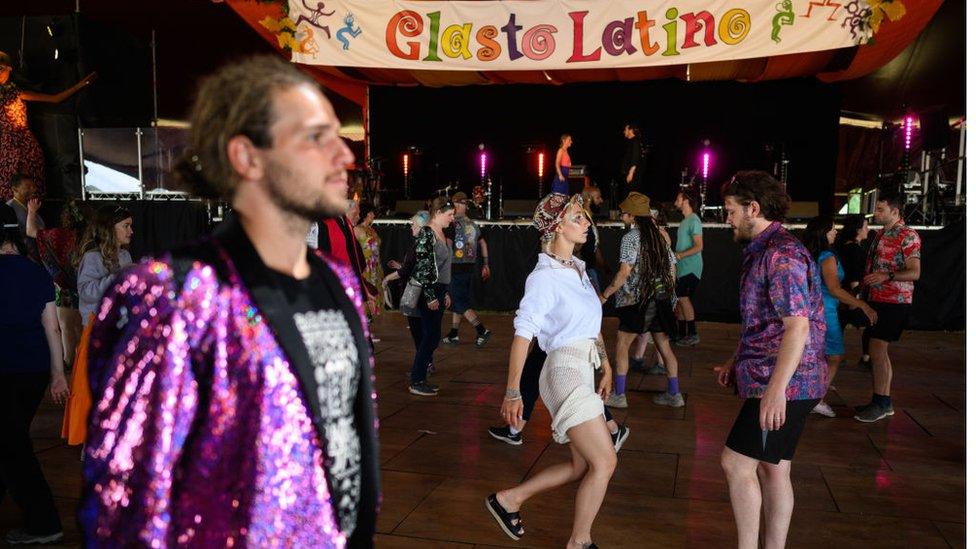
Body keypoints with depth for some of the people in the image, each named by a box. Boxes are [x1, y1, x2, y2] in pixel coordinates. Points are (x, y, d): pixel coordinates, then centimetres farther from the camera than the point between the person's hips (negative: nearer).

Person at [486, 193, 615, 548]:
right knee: (605, 462, -6)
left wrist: (606, 366, 18)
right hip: (565, 370, -9)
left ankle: (509, 499, 25)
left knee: (581, 466, 13)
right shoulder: (544, 277, -12)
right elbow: (522, 336, -13)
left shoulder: (578, 269, 13)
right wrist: (512, 393, -13)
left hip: (585, 372, 9)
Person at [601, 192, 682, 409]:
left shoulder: (630, 238, -11)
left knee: (622, 344, 3)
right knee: (663, 344, 13)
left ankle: (619, 395, 6)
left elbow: (625, 272, -17)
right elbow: (671, 267, 13)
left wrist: (605, 295, -10)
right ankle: (674, 394, 20)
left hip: (637, 300, -7)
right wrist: (668, 293, 23)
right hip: (661, 299, 7)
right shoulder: (659, 235, 11)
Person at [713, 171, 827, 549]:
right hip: (770, 378, 10)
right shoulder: (762, 251, 15)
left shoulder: (781, 253, -17)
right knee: (772, 468, 14)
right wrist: (736, 362, 23)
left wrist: (776, 389, -27)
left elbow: (797, 326, -24)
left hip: (784, 382, -10)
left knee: (736, 462, -6)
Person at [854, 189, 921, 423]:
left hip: (894, 302, -9)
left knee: (877, 350, -10)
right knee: (879, 351, 12)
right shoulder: (881, 234, 15)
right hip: (876, 299, 9)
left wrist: (888, 276, -30)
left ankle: (881, 403, -1)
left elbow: (915, 272, -17)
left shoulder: (908, 236, -11)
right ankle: (883, 401, 21)